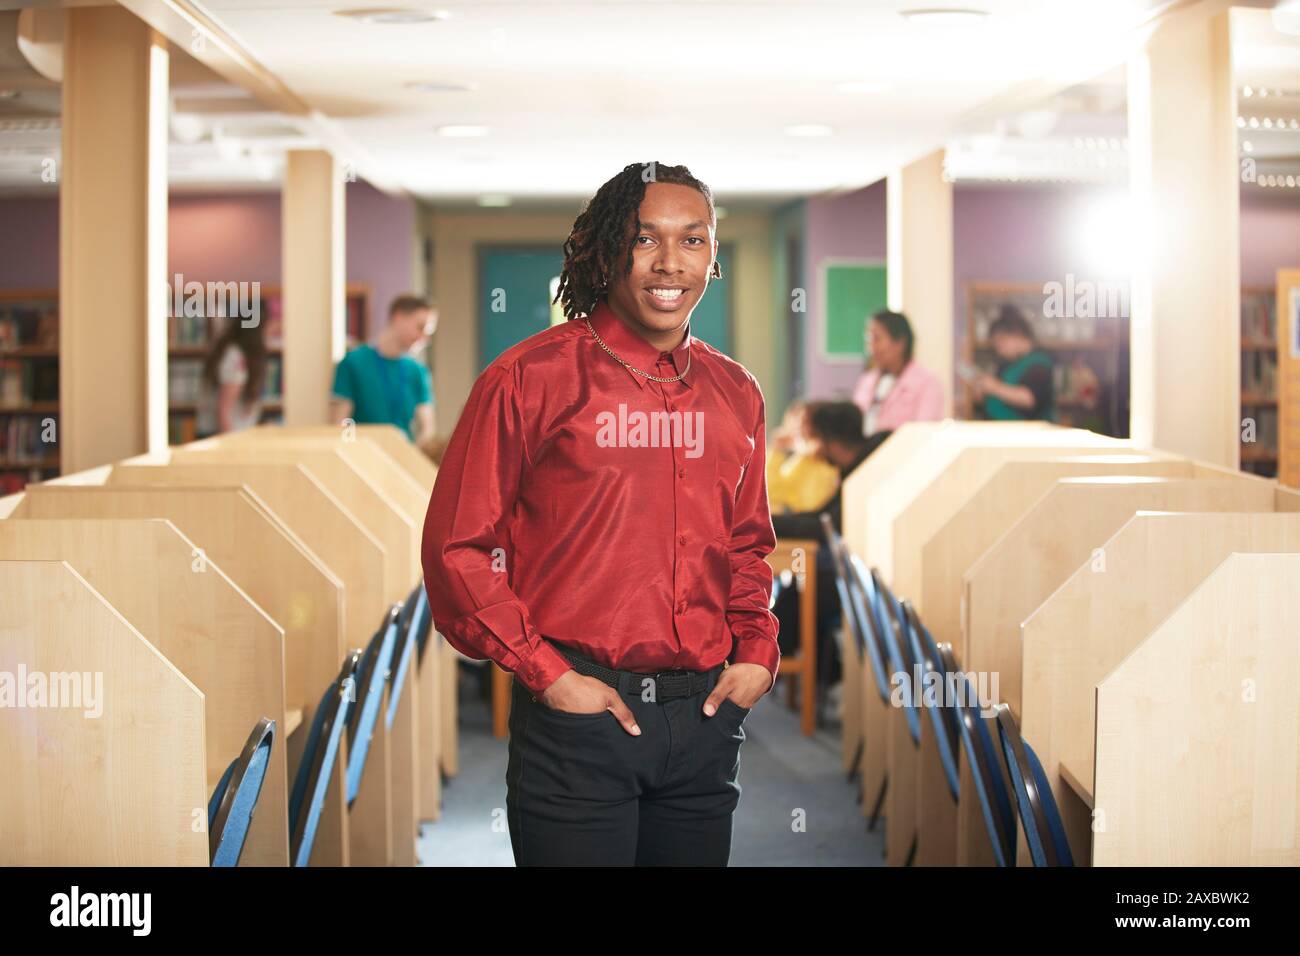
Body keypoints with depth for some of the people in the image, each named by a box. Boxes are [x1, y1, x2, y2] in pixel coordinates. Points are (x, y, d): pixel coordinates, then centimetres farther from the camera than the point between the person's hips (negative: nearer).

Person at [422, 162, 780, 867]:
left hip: (705, 720, 5)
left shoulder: (734, 393, 10)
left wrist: (756, 652, 6)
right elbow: (457, 547, -7)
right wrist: (546, 674, -12)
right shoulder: (532, 378, -6)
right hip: (577, 717, -5)